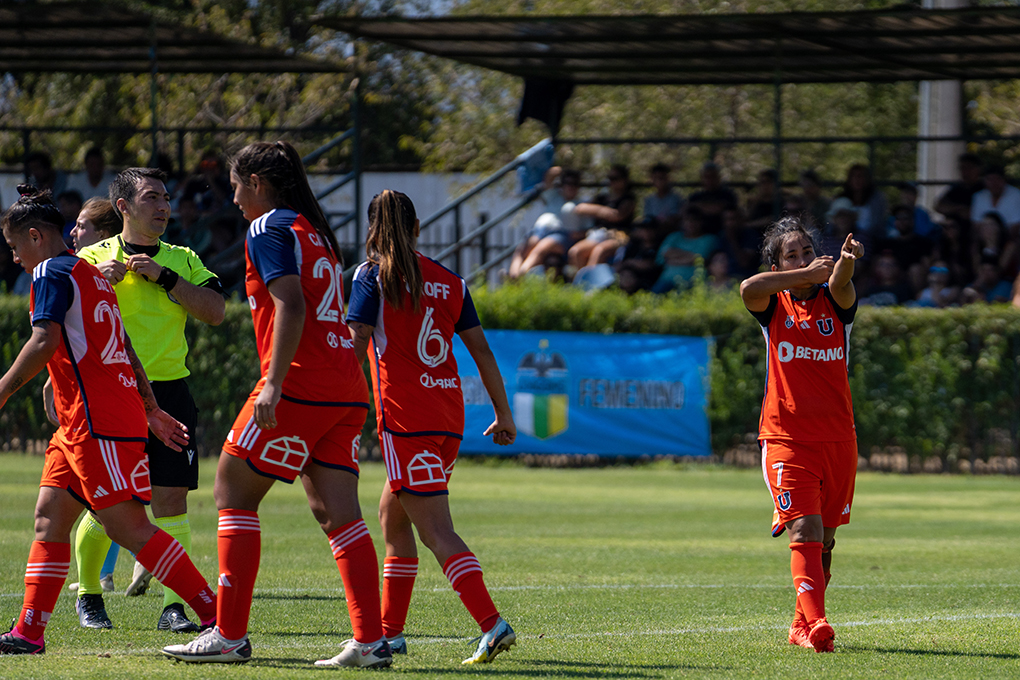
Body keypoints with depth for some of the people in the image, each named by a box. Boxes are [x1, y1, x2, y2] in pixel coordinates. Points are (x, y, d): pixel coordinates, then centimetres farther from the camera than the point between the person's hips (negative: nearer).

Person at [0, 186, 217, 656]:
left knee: (128, 526, -12)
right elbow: (125, 351, 24)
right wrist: (151, 410, 27)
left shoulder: (51, 273, -6)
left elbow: (45, 341, -20)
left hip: (98, 423, -10)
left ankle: (214, 614, -16)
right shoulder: (91, 275, 22)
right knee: (50, 517, 9)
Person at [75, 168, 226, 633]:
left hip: (168, 390, 2)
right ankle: (88, 598, 18)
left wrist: (164, 276, -8)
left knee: (171, 498, -5)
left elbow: (214, 311, -1)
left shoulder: (182, 260, 12)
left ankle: (174, 606, -2)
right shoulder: (95, 258, 6)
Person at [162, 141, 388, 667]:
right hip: (346, 391, 8)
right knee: (336, 512, 4)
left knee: (233, 494, 1)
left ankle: (230, 635, 0)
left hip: (300, 387, -8)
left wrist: (274, 383, -24)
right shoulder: (315, 232, 21)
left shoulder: (269, 229, -5)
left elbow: (291, 305, -18)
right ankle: (370, 640, -5)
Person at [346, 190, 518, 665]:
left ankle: (491, 624, -24)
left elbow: (355, 347, -10)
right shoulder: (449, 281, 12)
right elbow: (481, 350, 12)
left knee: (436, 531, -10)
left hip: (405, 416, -6)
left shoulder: (372, 276, -2)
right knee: (392, 515, 20)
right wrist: (503, 414, 16)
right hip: (449, 417, 6)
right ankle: (390, 630, 21)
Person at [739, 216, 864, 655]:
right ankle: (816, 625, -24)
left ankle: (802, 626, 26)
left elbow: (838, 283, -19)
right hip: (786, 438, -3)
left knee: (824, 539, 12)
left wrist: (846, 261, -43)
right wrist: (808, 274, -27)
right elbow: (748, 289, -20)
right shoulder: (774, 306, 4)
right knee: (805, 532, -16)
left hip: (838, 438, 3)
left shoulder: (835, 303, 6)